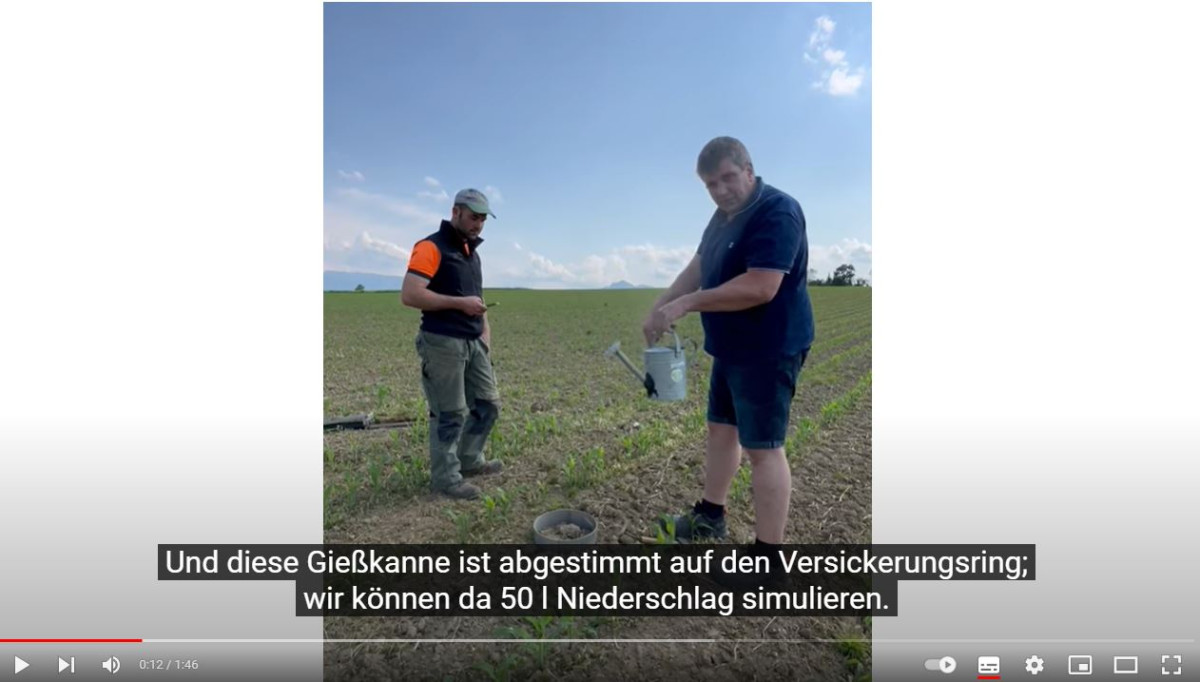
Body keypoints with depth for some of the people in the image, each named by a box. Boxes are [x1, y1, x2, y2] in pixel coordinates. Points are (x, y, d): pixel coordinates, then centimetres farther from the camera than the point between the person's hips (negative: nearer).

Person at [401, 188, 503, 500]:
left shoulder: (472, 252, 16)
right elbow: (409, 295, -21)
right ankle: (445, 476, 15)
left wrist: (485, 329, 14)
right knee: (450, 413, -1)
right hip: (442, 343, -9)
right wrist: (459, 303, -20)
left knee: (488, 404, 14)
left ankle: (469, 460, 31)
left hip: (473, 342, 9)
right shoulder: (431, 247, -11)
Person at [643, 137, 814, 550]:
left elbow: (760, 287, -29)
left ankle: (769, 556, 9)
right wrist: (660, 307, 0)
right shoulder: (724, 216, 11)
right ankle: (709, 516, 35)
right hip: (732, 348, 10)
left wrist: (686, 304, -24)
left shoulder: (777, 212, -20)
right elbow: (697, 267, 14)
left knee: (763, 447, -4)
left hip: (768, 350, -10)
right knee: (721, 428, 18)